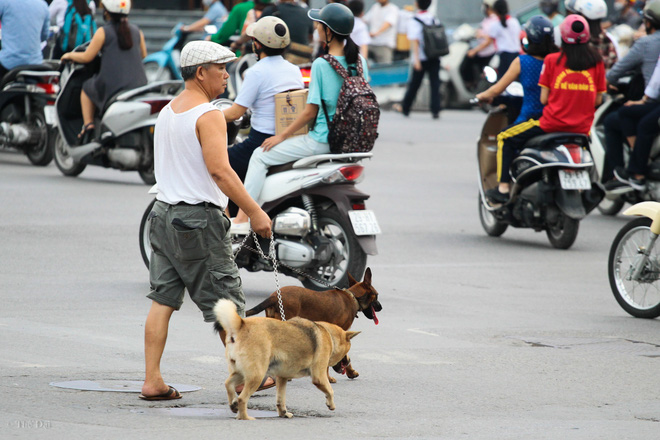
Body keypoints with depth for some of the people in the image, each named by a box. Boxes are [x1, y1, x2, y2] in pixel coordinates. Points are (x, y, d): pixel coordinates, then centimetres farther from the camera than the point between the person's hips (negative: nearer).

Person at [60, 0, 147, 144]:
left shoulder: (103, 32, -5)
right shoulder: (136, 31, 9)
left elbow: (87, 57, -3)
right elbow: (143, 54, 23)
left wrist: (70, 55, 16)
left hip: (112, 85, -5)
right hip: (138, 84, 5)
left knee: (86, 88, 24)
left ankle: (88, 125, 11)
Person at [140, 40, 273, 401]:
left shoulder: (167, 112, 14)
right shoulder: (208, 115, -14)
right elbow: (219, 169, -24)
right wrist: (255, 212, -21)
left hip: (164, 213, 9)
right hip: (198, 220, -8)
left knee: (162, 300, 6)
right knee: (227, 303, 3)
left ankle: (152, 381, 3)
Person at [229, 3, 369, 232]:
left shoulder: (321, 65, -18)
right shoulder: (359, 62, 2)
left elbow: (310, 111, -16)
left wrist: (281, 136, -5)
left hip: (322, 140, -8)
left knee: (260, 156, 3)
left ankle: (242, 219, -1)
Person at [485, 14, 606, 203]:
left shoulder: (552, 60, -3)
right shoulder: (596, 60, 4)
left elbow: (543, 98, -2)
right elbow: (598, 99, 7)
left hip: (553, 122, -4)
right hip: (583, 129, 4)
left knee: (505, 139, 13)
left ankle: (503, 188, 3)